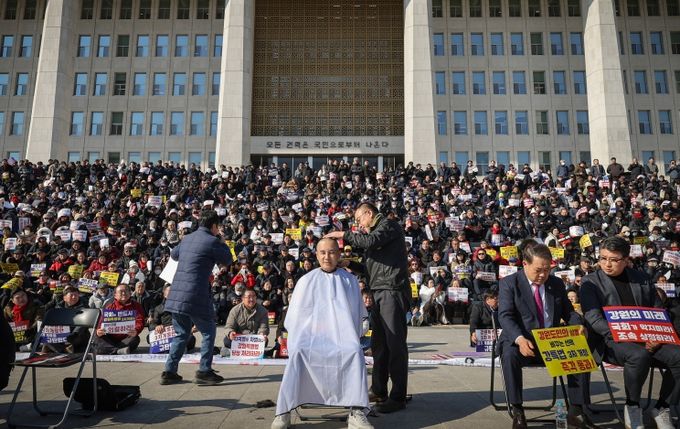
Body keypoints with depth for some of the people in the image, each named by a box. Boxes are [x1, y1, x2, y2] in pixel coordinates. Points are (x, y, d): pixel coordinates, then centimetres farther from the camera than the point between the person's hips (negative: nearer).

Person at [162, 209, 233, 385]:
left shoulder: (187, 238, 13)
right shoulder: (212, 241, -9)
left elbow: (173, 254, 31)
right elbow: (227, 261, 5)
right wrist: (223, 244, 16)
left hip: (176, 295, 7)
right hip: (196, 296, -7)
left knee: (181, 333, 19)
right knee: (208, 332, 9)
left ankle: (170, 371, 20)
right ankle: (204, 371, 8)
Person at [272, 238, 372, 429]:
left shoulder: (350, 281, 14)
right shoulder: (306, 281, 12)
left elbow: (358, 314, 16)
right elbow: (295, 316, 12)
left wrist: (352, 337, 1)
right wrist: (302, 337, -4)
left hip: (341, 337, 0)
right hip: (311, 335, 0)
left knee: (355, 352, -33)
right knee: (298, 352, -33)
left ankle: (356, 414, -32)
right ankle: (283, 413, -26)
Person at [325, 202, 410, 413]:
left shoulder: (389, 225, -1)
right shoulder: (375, 232, 24)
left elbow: (371, 241, -21)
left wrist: (343, 234, -10)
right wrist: (348, 264, 16)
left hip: (392, 291, -9)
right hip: (380, 292, 9)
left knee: (395, 343, -6)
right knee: (379, 343, 11)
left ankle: (398, 397, -1)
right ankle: (379, 391, 20)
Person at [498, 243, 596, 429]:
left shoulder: (557, 284, 12)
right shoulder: (509, 283, -4)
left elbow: (568, 312, 18)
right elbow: (505, 316, -14)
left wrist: (578, 325, -7)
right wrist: (519, 339, -32)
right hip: (521, 341, -4)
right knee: (510, 355, -35)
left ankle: (576, 412, -9)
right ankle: (517, 412, -21)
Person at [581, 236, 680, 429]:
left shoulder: (642, 279, 14)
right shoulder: (590, 282, 1)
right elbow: (594, 319, -9)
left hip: (647, 340, 5)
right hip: (610, 341, -4)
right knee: (639, 355, -34)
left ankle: (661, 408, 0)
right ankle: (632, 407, -7)